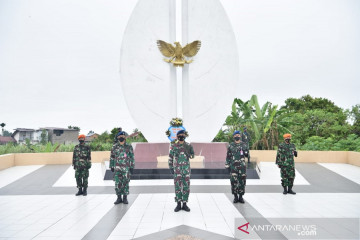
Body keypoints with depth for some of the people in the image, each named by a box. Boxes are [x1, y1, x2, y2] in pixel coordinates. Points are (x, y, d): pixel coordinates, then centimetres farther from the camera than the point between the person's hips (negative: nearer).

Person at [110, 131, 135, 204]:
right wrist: (111, 166, 8)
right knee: (117, 183, 1)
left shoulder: (129, 147, 0)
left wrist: (132, 167, -2)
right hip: (117, 168, 1)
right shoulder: (115, 146, 4)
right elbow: (112, 157, 10)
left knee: (125, 183, 3)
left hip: (126, 168, -1)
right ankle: (119, 198, 13)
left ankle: (125, 198, 14)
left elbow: (132, 157, 2)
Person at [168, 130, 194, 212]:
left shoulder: (188, 145, 3)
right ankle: (178, 205, 10)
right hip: (177, 168, -1)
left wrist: (191, 150, -14)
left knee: (186, 186, 1)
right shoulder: (173, 146, -1)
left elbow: (192, 156, 7)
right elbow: (170, 157, 1)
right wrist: (171, 168, -5)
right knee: (178, 186, 0)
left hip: (186, 168, 2)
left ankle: (184, 204, 12)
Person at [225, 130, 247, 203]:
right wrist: (227, 166, 0)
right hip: (233, 166, -1)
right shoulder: (230, 146, 5)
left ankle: (241, 197, 15)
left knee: (242, 182, 3)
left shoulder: (243, 145, 7)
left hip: (242, 166, 1)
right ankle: (235, 197, 9)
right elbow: (228, 157, 5)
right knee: (234, 181, -4)